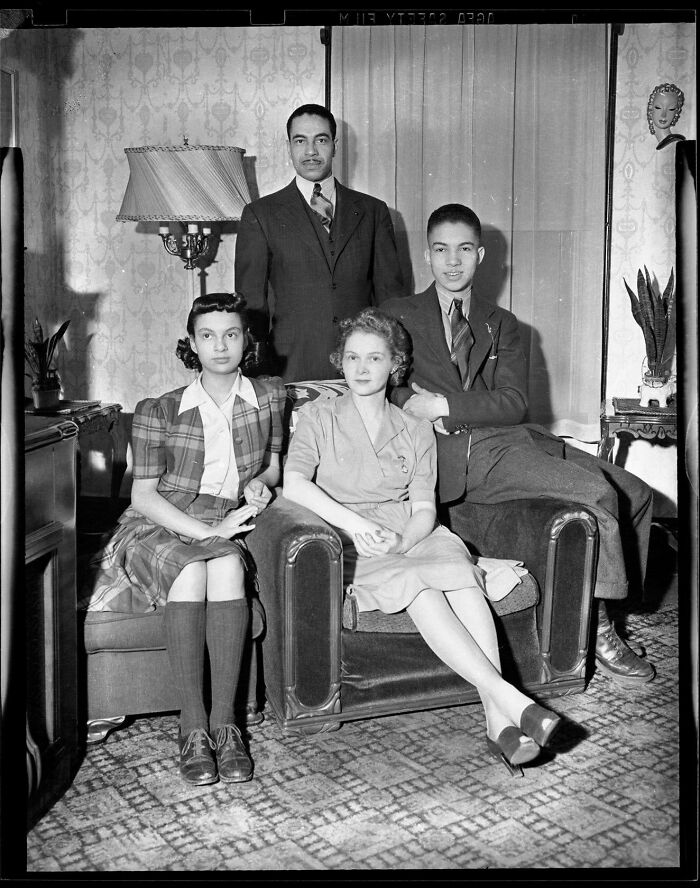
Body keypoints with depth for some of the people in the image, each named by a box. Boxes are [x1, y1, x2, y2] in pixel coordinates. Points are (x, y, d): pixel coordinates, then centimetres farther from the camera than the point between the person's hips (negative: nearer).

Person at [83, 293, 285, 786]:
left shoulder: (269, 395, 8)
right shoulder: (158, 411, 0)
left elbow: (273, 466, 18)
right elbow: (143, 495, -4)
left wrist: (260, 483, -7)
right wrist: (206, 531, -17)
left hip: (229, 528, 2)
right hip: (160, 528, -2)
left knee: (227, 566, -35)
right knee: (192, 569, -36)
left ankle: (224, 721, -31)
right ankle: (192, 726, -29)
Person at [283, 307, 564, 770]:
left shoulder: (416, 429, 18)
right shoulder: (318, 417, 9)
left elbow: (424, 509, 7)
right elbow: (294, 484, -9)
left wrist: (402, 539, -17)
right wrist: (356, 524, -24)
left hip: (410, 534, 3)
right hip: (350, 541, -3)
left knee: (460, 572, -31)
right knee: (416, 585, -33)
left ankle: (498, 720, -41)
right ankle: (511, 699, -39)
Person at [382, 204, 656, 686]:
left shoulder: (502, 324, 19)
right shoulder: (398, 315, 13)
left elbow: (514, 403, 3)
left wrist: (443, 405, -11)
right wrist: (409, 402, -16)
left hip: (508, 438, 5)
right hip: (456, 453, -5)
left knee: (635, 492, -7)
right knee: (598, 493, -24)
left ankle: (605, 607, 6)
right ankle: (596, 629, -11)